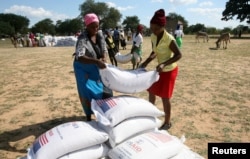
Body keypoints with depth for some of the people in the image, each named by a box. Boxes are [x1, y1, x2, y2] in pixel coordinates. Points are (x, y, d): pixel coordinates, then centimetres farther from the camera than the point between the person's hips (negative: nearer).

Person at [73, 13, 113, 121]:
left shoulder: (100, 35, -8)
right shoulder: (82, 39, -28)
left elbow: (104, 50, 2)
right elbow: (79, 57, -41)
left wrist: (104, 59, -20)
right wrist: (96, 61, -52)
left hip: (96, 68, 6)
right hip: (83, 68, -6)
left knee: (104, 89, 12)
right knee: (87, 93, -2)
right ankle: (88, 116, 18)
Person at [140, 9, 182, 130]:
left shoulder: (169, 39, -25)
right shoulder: (153, 37, -4)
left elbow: (178, 55, -20)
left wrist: (164, 64, -31)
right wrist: (145, 63, -5)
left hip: (169, 70, -7)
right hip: (160, 69, 7)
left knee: (164, 97, 1)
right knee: (151, 91, 15)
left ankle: (167, 122, 21)